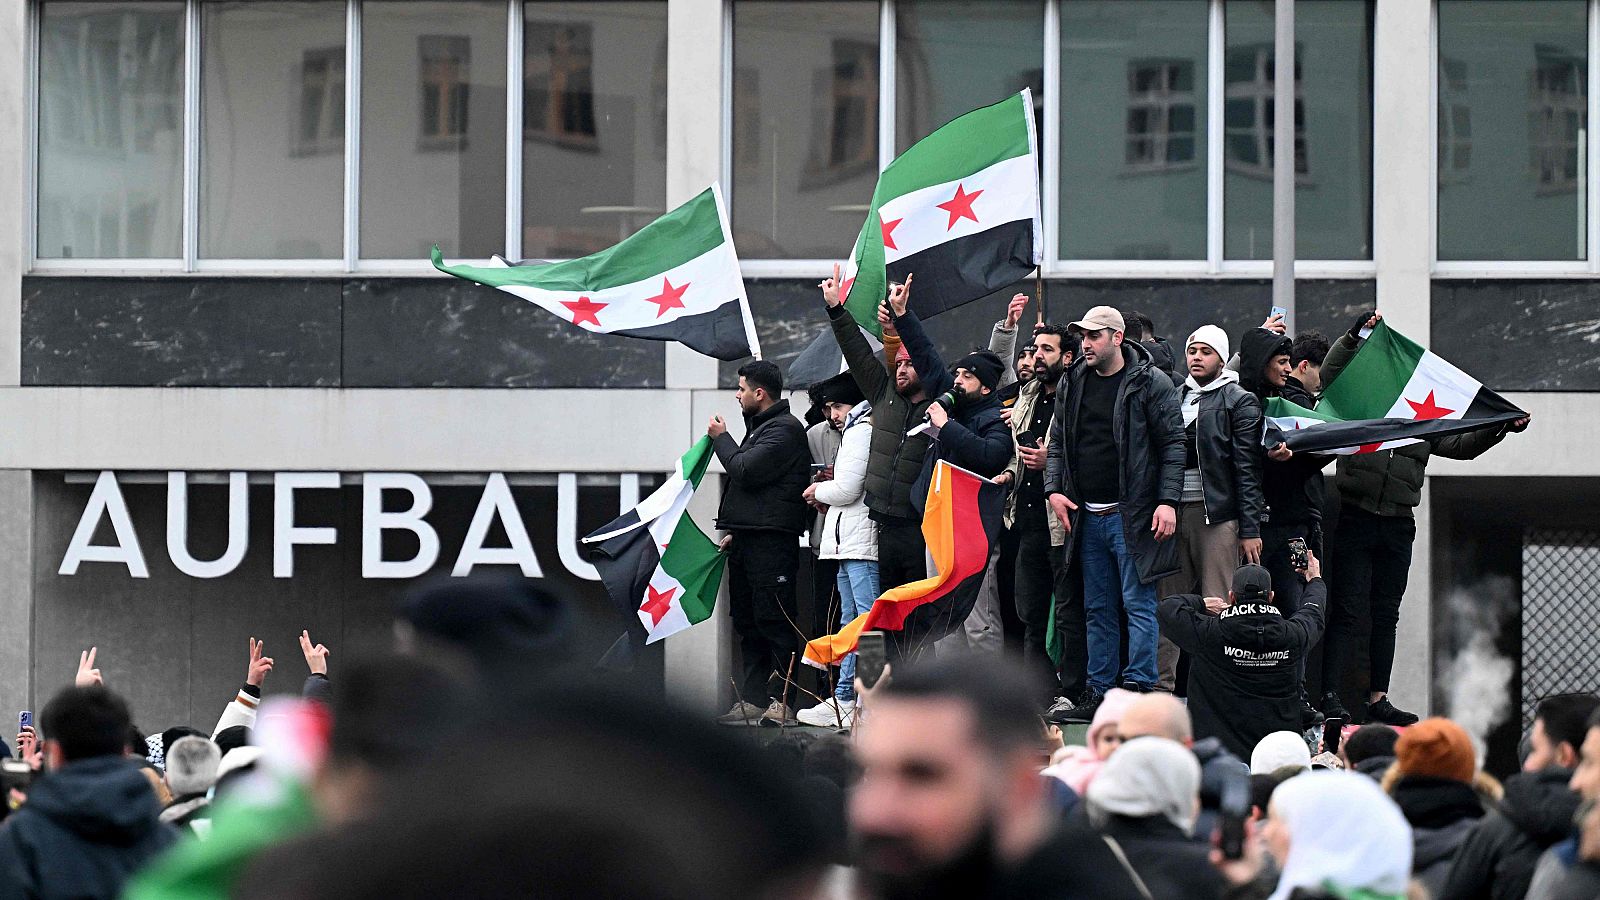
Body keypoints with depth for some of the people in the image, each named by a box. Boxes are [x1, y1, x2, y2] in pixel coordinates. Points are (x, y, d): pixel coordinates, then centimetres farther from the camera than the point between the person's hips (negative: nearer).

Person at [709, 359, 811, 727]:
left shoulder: (785, 429, -9)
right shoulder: (760, 427, 24)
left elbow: (746, 470, -19)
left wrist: (720, 438, -3)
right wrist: (733, 531, 21)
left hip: (770, 542, -11)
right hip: (747, 539, 11)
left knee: (773, 621, -12)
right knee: (748, 622, 9)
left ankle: (783, 701, -13)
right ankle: (753, 700, 11)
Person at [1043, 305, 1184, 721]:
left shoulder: (1151, 383, -5)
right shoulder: (1072, 384, 12)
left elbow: (1173, 444, -7)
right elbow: (1057, 442, 18)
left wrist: (1168, 501, -14)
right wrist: (1054, 488, 3)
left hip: (1132, 515, -6)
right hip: (1088, 515, 6)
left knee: (1138, 604, -6)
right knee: (1098, 609, 10)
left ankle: (1139, 689, -5)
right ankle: (1098, 692, 13)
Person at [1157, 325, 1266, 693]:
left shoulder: (1240, 402, 1)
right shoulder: (1174, 398, 17)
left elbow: (1248, 469, -4)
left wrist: (1250, 529, -9)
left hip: (1217, 516, -5)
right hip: (1174, 512, 5)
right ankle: (1161, 688, 6)